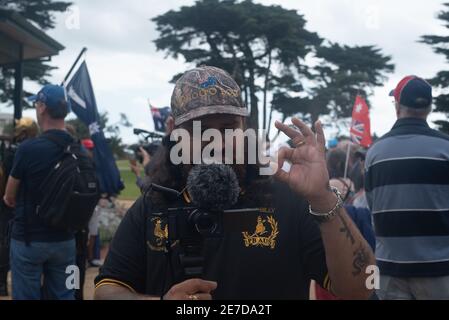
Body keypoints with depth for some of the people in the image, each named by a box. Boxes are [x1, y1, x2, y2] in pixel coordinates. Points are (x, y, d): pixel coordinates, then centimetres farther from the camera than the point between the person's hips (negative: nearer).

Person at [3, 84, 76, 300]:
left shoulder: (28, 148, -16)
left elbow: (10, 198, -3)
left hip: (28, 239, -4)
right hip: (65, 239, 5)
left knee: (27, 296, 5)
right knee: (63, 295, 12)